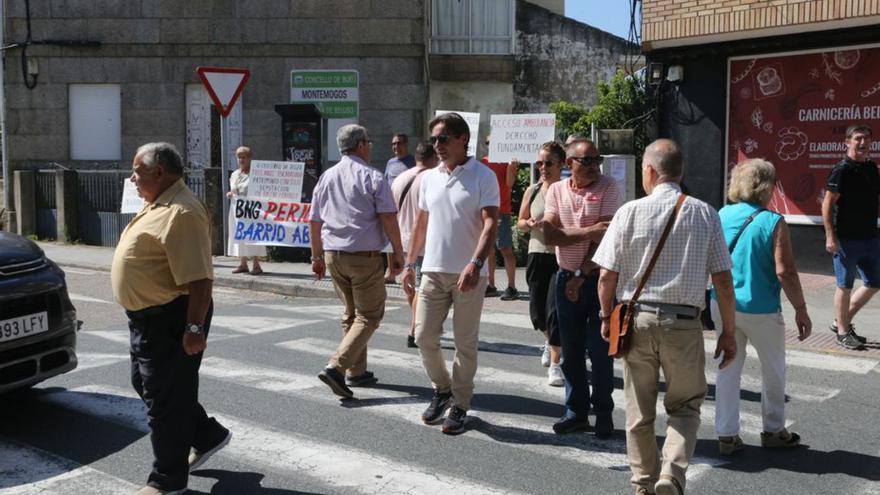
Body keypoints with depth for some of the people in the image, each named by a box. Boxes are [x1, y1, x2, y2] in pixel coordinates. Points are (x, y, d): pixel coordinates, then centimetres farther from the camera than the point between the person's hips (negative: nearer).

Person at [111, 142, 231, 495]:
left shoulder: (180, 213, -22)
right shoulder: (158, 205, 12)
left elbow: (199, 279, -28)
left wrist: (194, 329, -29)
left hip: (170, 320, -11)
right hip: (148, 316, 11)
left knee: (164, 397, 1)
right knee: (148, 385, 22)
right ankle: (208, 435, 35)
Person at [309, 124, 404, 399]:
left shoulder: (326, 177, 11)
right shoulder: (372, 177, -8)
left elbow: (314, 221, 13)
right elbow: (388, 217, -13)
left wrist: (317, 256, 20)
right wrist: (398, 253, -6)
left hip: (333, 255, 7)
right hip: (364, 256, -7)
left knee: (350, 314, 19)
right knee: (369, 316, 1)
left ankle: (356, 371, 23)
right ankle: (336, 367, -14)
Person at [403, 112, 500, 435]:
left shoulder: (483, 177, -6)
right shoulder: (429, 178, 12)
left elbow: (490, 224, -15)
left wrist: (475, 263, -27)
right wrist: (410, 263, 16)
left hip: (468, 275, -5)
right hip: (433, 271, 5)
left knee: (465, 343, 4)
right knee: (424, 337, 5)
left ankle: (460, 405, 17)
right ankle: (442, 389, 28)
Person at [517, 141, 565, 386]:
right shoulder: (532, 191, 8)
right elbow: (520, 222, 16)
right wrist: (530, 224, -5)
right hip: (537, 255, 4)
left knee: (555, 310, -9)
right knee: (537, 311, 11)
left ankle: (555, 364, 5)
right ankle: (550, 341, 44)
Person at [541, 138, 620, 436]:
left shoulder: (608, 188, -6)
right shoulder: (556, 190, 3)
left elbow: (604, 236, -14)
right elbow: (550, 234, -9)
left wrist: (581, 275, -16)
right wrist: (588, 231, -20)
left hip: (599, 277, -3)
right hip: (567, 278, 4)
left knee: (599, 350, 0)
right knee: (571, 350, 10)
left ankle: (603, 414, 14)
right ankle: (576, 412, 22)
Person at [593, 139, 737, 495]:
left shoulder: (630, 212, -4)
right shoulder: (705, 214, 0)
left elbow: (607, 276, -5)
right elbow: (723, 281, 0)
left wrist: (606, 316, 12)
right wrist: (728, 332, 9)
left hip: (636, 319, 0)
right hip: (684, 323, 0)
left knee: (639, 410, 15)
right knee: (684, 407, 16)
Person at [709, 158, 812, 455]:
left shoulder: (722, 216, 0)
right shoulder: (773, 222, -15)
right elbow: (785, 272, -18)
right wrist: (801, 309, -9)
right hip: (760, 311, -4)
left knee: (728, 370, 13)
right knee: (773, 372, 17)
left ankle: (726, 435, 14)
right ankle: (773, 431, 31)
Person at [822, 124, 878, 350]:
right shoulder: (842, 170, -11)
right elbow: (827, 204, -14)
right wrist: (830, 236, -20)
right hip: (847, 238, -7)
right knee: (845, 286, 3)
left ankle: (841, 321, 26)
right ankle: (843, 332, 14)